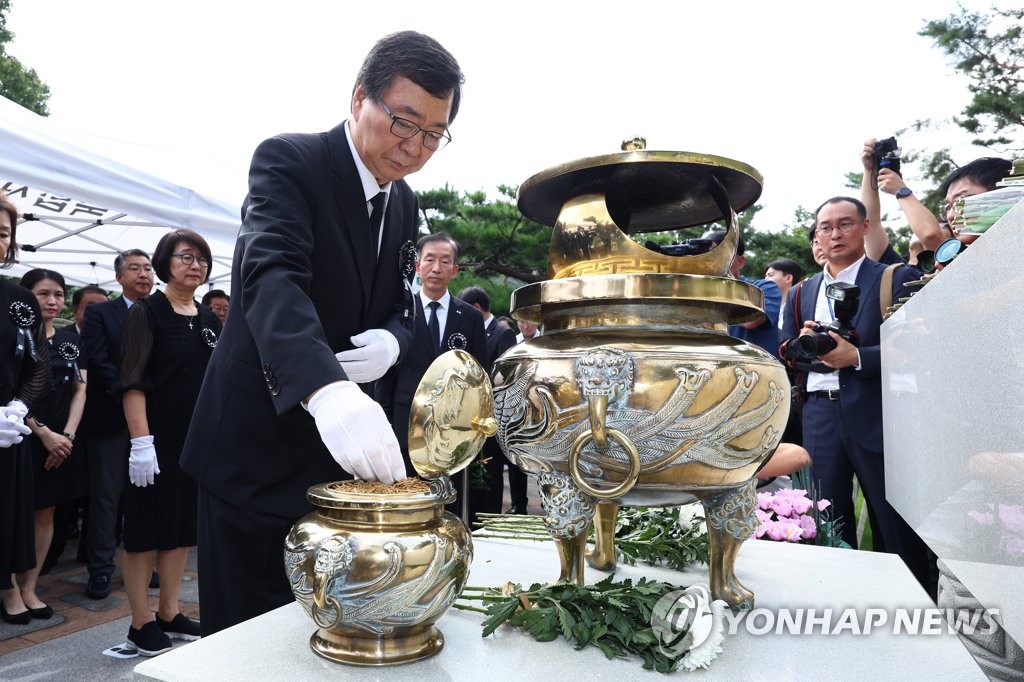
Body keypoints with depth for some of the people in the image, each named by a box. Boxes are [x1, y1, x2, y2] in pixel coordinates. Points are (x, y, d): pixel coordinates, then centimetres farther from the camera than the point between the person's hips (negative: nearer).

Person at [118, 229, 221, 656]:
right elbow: (132, 383, -13)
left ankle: (170, 613, 25)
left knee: (183, 525, 12)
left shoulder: (209, 319, 10)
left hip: (199, 439, 6)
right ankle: (141, 621, 17)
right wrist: (141, 442, -20)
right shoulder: (147, 312, -6)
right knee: (146, 526, 4)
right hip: (157, 439, -6)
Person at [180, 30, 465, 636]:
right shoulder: (289, 161, -14)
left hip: (342, 448, 6)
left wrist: (391, 343, -12)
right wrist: (325, 388, -49)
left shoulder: (404, 204, 7)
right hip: (256, 444, -6)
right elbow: (271, 275, -31)